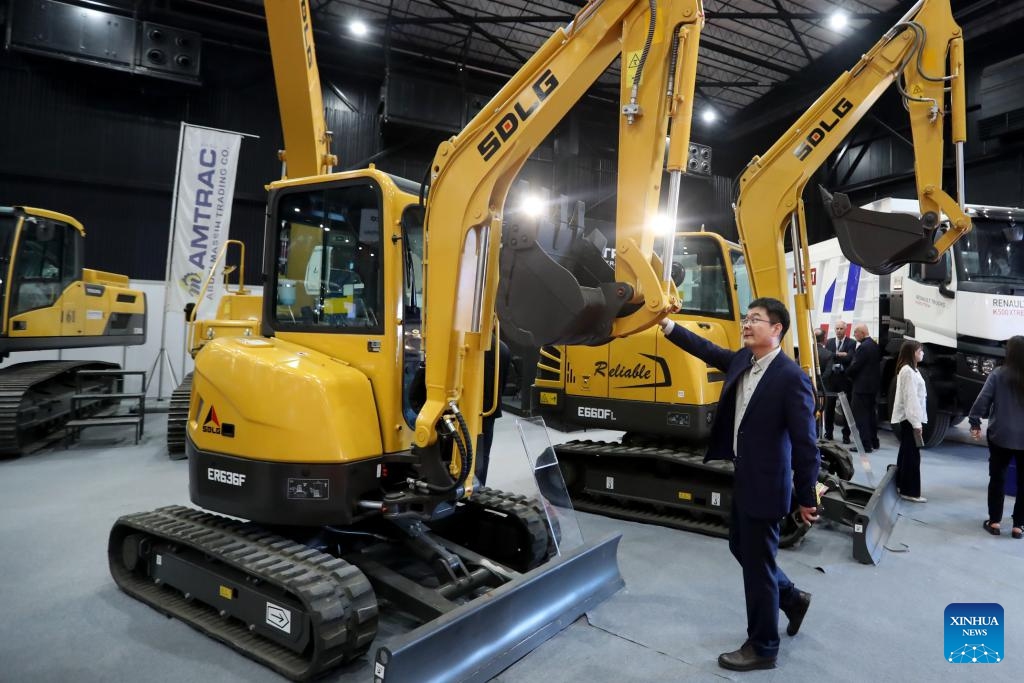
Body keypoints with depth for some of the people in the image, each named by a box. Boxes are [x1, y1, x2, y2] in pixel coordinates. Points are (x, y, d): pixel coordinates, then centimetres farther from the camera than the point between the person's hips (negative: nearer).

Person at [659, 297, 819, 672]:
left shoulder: (791, 377, -21)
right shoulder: (743, 360, 2)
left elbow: (805, 442, -18)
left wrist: (806, 497, -14)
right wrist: (668, 326, -4)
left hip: (765, 485, -8)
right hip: (743, 479, 8)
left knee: (757, 564, 6)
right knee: (742, 549, 23)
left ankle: (762, 648, 26)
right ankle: (792, 598, 47)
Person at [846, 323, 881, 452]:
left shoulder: (863, 347, -19)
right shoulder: (875, 345, 11)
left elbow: (855, 366, -21)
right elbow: (878, 361, 16)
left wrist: (847, 373, -1)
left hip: (862, 386, -10)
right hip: (873, 385, 10)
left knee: (861, 415, -5)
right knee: (871, 413, 17)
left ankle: (866, 444, -5)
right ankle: (873, 441, 25)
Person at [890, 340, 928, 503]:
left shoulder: (909, 369, 16)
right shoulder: (908, 371, -16)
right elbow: (910, 398, -20)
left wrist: (917, 420, 14)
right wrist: (916, 423, -21)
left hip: (908, 418, 10)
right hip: (910, 418, -10)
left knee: (906, 452, 15)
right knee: (912, 454, -6)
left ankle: (901, 485, 23)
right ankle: (910, 491, -1)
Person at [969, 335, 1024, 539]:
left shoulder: (998, 374, -9)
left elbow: (982, 400, -11)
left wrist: (975, 423, -2)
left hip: (1001, 436, -1)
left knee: (997, 478, 11)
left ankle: (994, 522, 15)